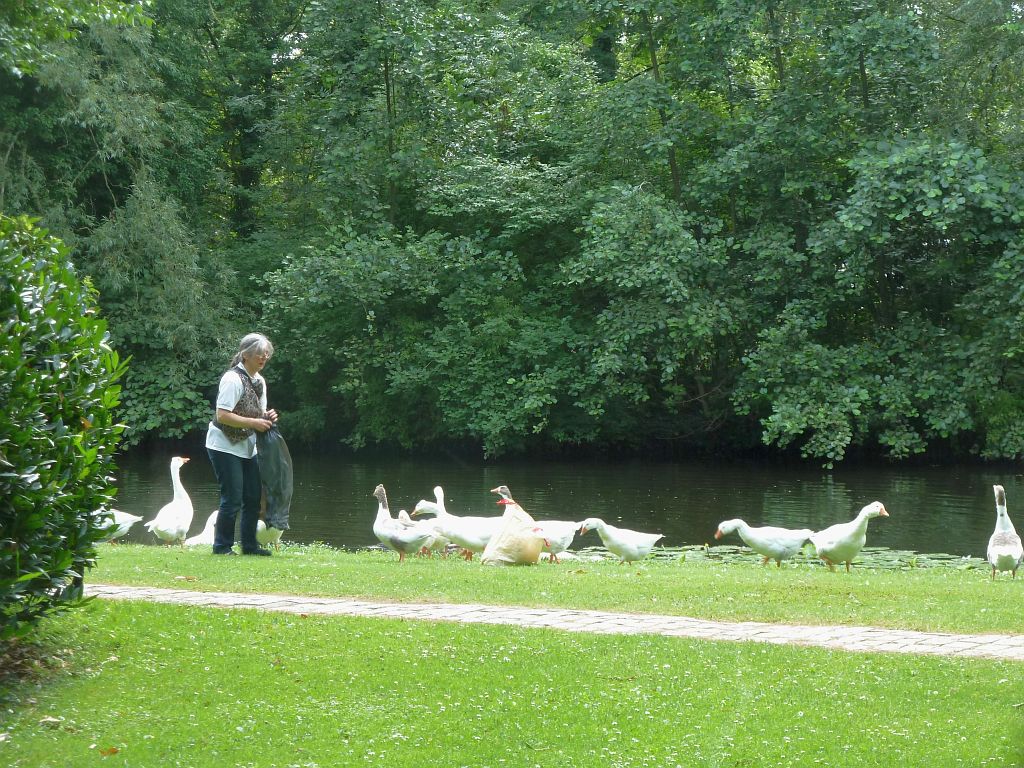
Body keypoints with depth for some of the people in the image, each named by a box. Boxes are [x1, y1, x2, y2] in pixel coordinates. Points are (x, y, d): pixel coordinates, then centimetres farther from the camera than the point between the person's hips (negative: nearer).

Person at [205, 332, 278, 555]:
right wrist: (254, 422, -24)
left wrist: (267, 417, -3)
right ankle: (222, 546, 4)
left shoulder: (259, 381, 10)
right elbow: (222, 415, -25)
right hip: (225, 447, -9)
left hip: (247, 447, 9)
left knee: (253, 497, 10)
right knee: (232, 499, -7)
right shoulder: (233, 379, -18)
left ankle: (249, 545, 21)